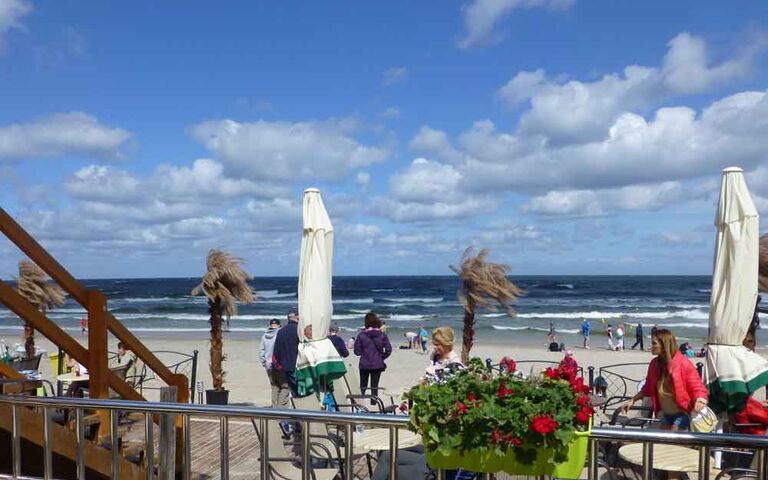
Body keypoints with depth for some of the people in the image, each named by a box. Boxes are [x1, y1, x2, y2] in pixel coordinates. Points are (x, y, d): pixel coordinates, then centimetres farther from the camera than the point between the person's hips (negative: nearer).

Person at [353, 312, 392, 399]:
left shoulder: (361, 335, -7)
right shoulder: (382, 335, -5)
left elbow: (357, 351, -6)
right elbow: (388, 349, -9)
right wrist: (382, 357, 6)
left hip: (364, 365, -1)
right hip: (377, 365, 1)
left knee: (363, 386, 12)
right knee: (374, 386, 9)